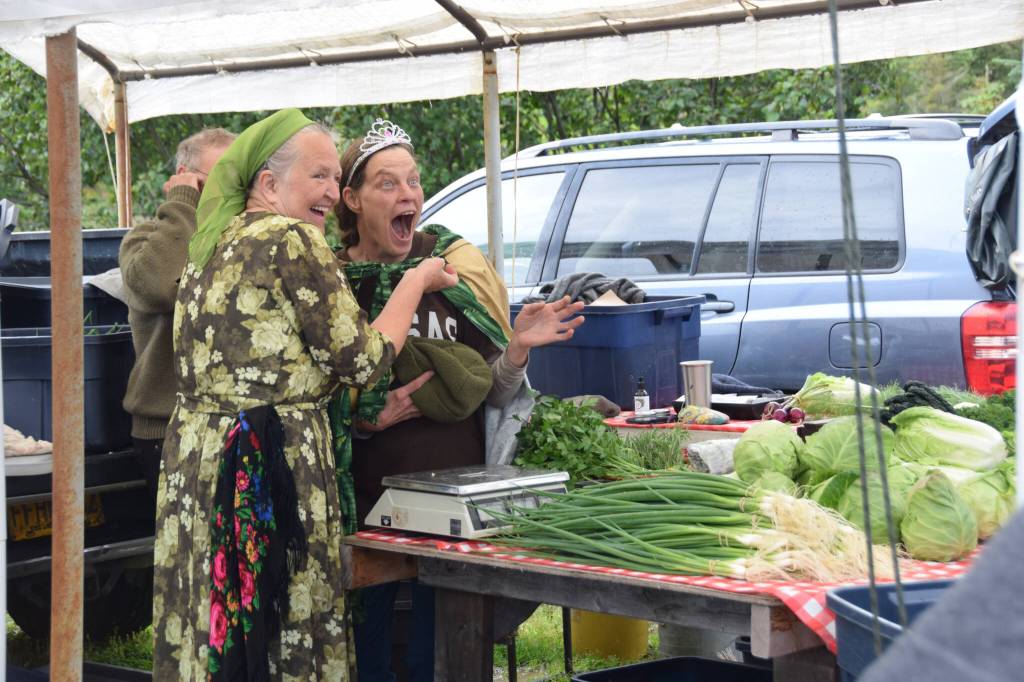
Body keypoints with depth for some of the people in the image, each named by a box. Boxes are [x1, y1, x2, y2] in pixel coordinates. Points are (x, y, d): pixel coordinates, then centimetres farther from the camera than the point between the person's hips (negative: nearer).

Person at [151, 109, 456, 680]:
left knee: (214, 629, 11)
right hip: (270, 469, -8)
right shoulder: (295, 240, -10)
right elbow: (362, 359, -8)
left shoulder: (212, 242, 15)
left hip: (192, 457, 8)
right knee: (281, 636, -2)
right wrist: (418, 281, 5)